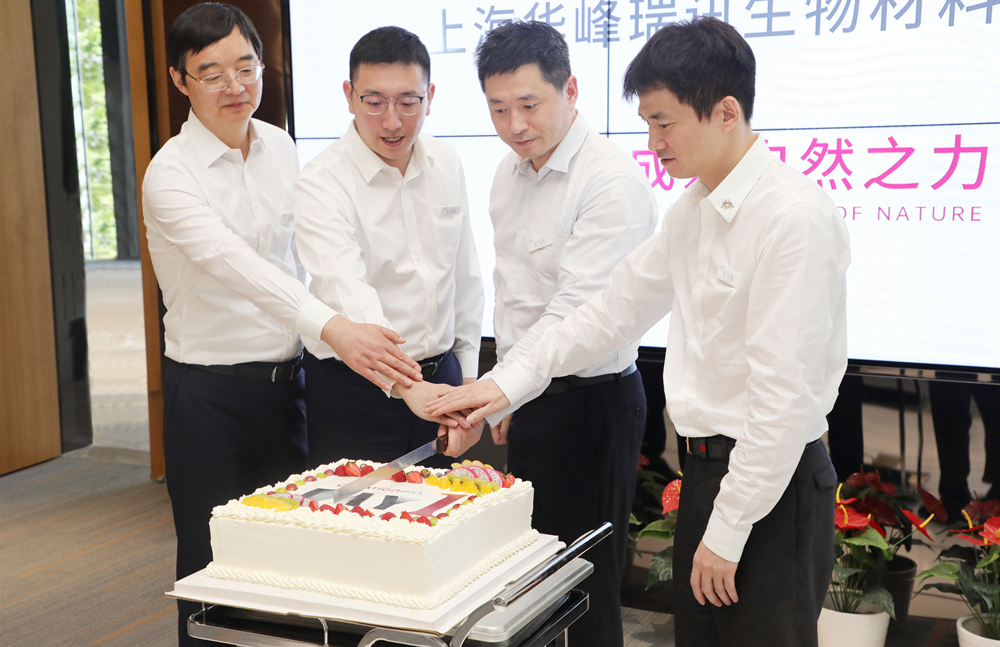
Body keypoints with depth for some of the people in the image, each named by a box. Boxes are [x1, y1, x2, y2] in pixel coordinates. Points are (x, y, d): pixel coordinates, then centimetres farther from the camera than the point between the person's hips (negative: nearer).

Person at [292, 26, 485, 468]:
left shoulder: (447, 166, 3)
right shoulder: (321, 185, -17)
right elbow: (348, 294, -32)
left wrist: (468, 374, 13)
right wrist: (407, 385, -46)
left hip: (439, 376, 5)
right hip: (354, 389, -5)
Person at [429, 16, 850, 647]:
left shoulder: (795, 215, -20)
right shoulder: (692, 210, 9)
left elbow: (785, 393, -21)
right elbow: (618, 307, 17)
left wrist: (727, 530, -17)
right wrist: (511, 381, 13)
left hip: (773, 485, -8)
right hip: (708, 468, 8)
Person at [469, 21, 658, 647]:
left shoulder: (612, 178, -20)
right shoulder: (510, 173, 8)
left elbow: (578, 312, -26)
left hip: (591, 401, -8)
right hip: (526, 395, 8)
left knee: (586, 585, 2)